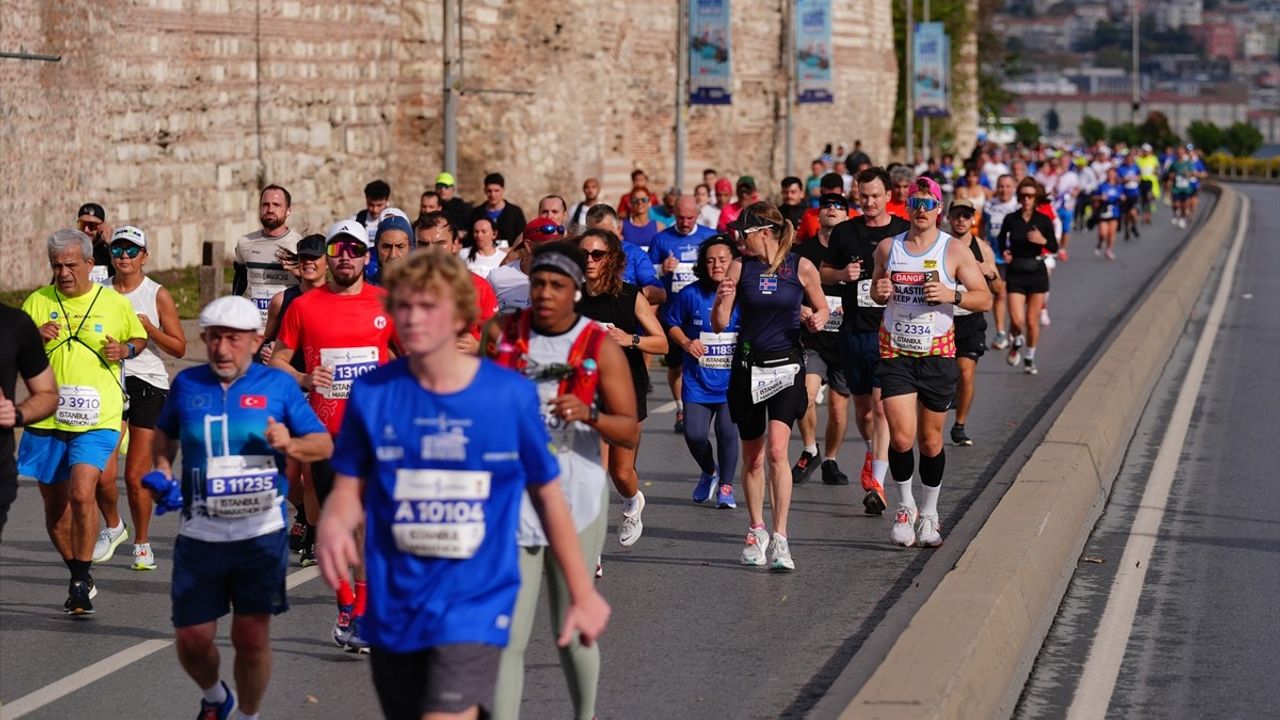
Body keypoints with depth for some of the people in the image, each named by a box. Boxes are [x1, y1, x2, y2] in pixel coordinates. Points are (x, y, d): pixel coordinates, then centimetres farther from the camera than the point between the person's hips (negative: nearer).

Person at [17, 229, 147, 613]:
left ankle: (82, 580, -9)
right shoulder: (37, 302, 5)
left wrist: (125, 349, -3)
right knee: (54, 505, 9)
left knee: (81, 493, -21)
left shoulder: (114, 303, 3)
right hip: (46, 419, 3)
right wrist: (35, 339, -12)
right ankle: (79, 579, 28)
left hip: (96, 419, -3)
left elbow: (139, 337, 20)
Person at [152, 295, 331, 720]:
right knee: (192, 640, 3)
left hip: (261, 535, -2)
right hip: (200, 536, 2)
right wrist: (161, 471, 7)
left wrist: (291, 445, -17)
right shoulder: (187, 384, 7)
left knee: (252, 638, -4)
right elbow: (165, 433, 25)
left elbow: (324, 445, 3)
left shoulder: (277, 385, 1)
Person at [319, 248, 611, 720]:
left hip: (476, 600, -3)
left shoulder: (511, 395, -6)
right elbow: (349, 490, 5)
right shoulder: (373, 393, -2)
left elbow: (547, 495, 5)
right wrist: (333, 523, -20)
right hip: (393, 606, 3)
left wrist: (582, 593, 10)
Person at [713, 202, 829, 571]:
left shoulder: (801, 268, -3)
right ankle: (757, 530, 29)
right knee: (752, 458, 10)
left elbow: (821, 308, 13)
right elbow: (720, 324, 1)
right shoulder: (740, 267, 1)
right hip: (748, 366, 3)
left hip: (786, 364, -3)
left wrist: (817, 319, -9)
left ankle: (780, 537, -16)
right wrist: (722, 300, -19)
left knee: (776, 449, -18)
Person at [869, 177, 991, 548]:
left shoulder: (954, 250, -2)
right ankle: (905, 506, 11)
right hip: (895, 351, 1)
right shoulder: (888, 248, 6)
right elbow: (876, 291, 20)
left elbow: (985, 298, -1)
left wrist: (952, 295, -19)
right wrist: (879, 291, -3)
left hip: (937, 353, -1)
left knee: (930, 440, 6)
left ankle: (929, 514, 23)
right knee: (901, 437, -11)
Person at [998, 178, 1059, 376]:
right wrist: (1003, 252, -5)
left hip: (1037, 272, 0)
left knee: (1032, 321, 4)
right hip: (1015, 272, 0)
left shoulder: (1043, 220, -4)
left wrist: (1043, 241, -20)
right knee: (1016, 320, -12)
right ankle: (1015, 343, 22)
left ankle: (1030, 358, 25)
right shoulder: (1011, 219, -3)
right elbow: (1001, 239, 15)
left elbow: (1054, 247, 0)